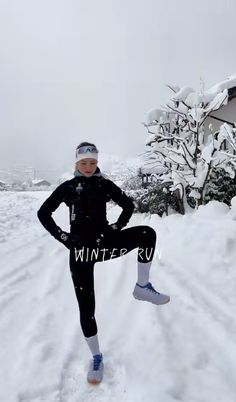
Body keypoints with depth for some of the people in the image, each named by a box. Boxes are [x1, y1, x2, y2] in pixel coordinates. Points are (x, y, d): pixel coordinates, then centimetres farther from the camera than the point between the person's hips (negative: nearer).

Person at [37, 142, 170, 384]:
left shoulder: (105, 185, 3)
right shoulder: (67, 187, 1)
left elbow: (128, 206, 12)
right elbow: (43, 213, 5)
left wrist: (116, 228, -1)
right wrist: (62, 236, -4)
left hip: (105, 243, 1)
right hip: (80, 251, -1)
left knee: (147, 234, -21)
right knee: (86, 308, 0)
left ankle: (142, 287, -7)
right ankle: (96, 358, 22)